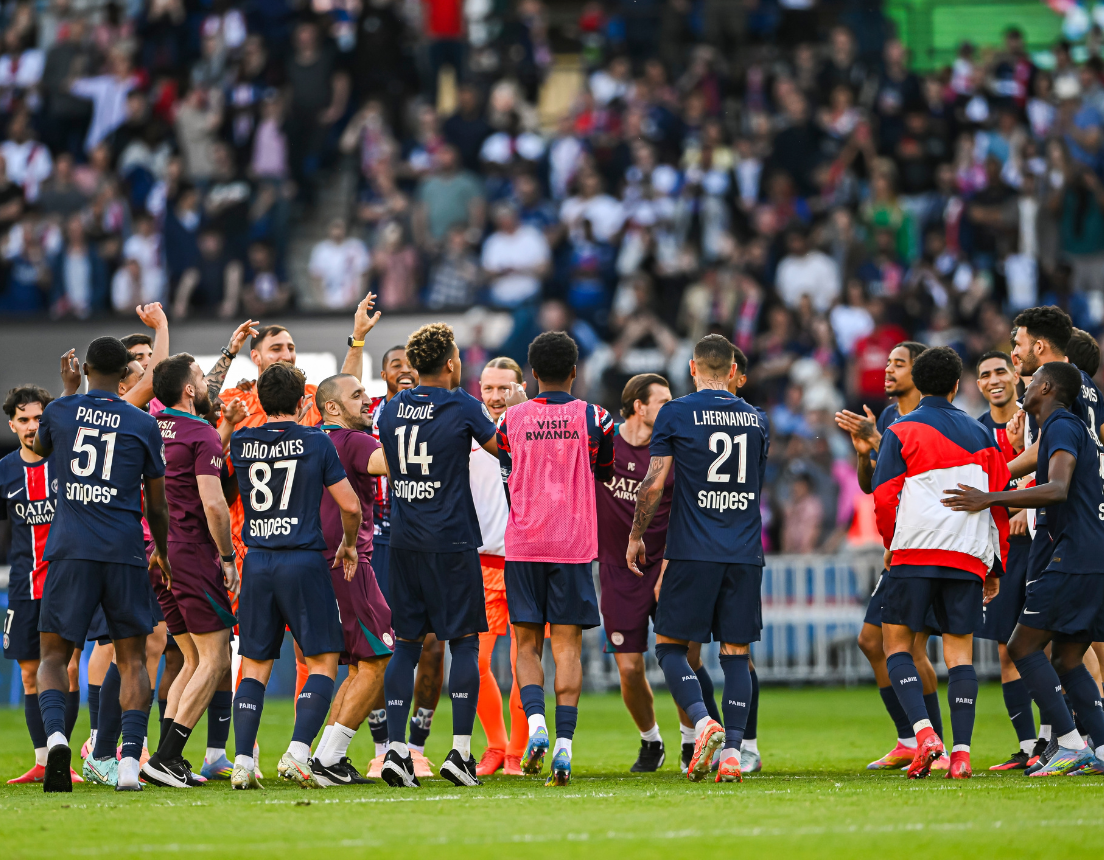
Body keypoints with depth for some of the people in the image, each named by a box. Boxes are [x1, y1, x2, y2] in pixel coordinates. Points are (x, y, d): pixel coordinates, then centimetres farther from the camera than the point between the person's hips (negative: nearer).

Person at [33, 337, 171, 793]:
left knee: (53, 654, 7)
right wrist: (162, 553, 27)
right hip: (125, 551, 0)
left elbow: (39, 447, 30)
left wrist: (71, 391, 42)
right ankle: (130, 759, -7)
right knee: (132, 660, 8)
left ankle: (55, 735, -21)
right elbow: (157, 506, 9)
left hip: (70, 550, 0)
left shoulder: (60, 411, 5)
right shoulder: (143, 425, 4)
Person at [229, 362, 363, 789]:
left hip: (256, 562, 3)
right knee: (323, 662, 3)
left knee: (254, 666, 10)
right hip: (303, 560, -3)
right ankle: (297, 754, -12)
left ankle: (243, 761, 1)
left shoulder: (241, 442, 4)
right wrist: (349, 545, 16)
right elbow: (350, 506, -3)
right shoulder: (316, 442, -4)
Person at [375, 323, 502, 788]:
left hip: (403, 541, 4)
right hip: (451, 540, -4)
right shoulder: (462, 406, -7)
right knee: (463, 642, 2)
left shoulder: (391, 409, 7)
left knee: (405, 645, 7)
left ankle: (395, 749, -1)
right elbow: (503, 447, 7)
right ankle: (460, 751, -3)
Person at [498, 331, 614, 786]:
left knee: (526, 644, 9)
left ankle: (535, 722, -14)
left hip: (522, 545, 1)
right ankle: (564, 745, -8)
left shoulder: (510, 420, 2)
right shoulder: (595, 419, 0)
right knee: (567, 646, 2)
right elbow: (606, 474, 16)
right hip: (574, 544, -1)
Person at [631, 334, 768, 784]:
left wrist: (636, 536, 7)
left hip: (692, 552, -4)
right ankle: (732, 752, -3)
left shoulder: (676, 414, -3)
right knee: (736, 653, 5)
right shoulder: (754, 418, 11)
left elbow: (654, 483, -6)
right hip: (745, 554, 4)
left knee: (669, 645, 5)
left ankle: (703, 722, -17)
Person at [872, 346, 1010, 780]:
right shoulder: (980, 435, 13)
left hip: (914, 551, -3)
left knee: (897, 644, 6)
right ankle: (961, 752, -4)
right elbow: (1000, 503, 13)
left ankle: (924, 732, -14)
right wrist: (996, 566, 20)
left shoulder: (901, 432, 1)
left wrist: (891, 544, 14)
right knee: (960, 650, 6)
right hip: (969, 557, 3)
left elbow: (885, 497, -5)